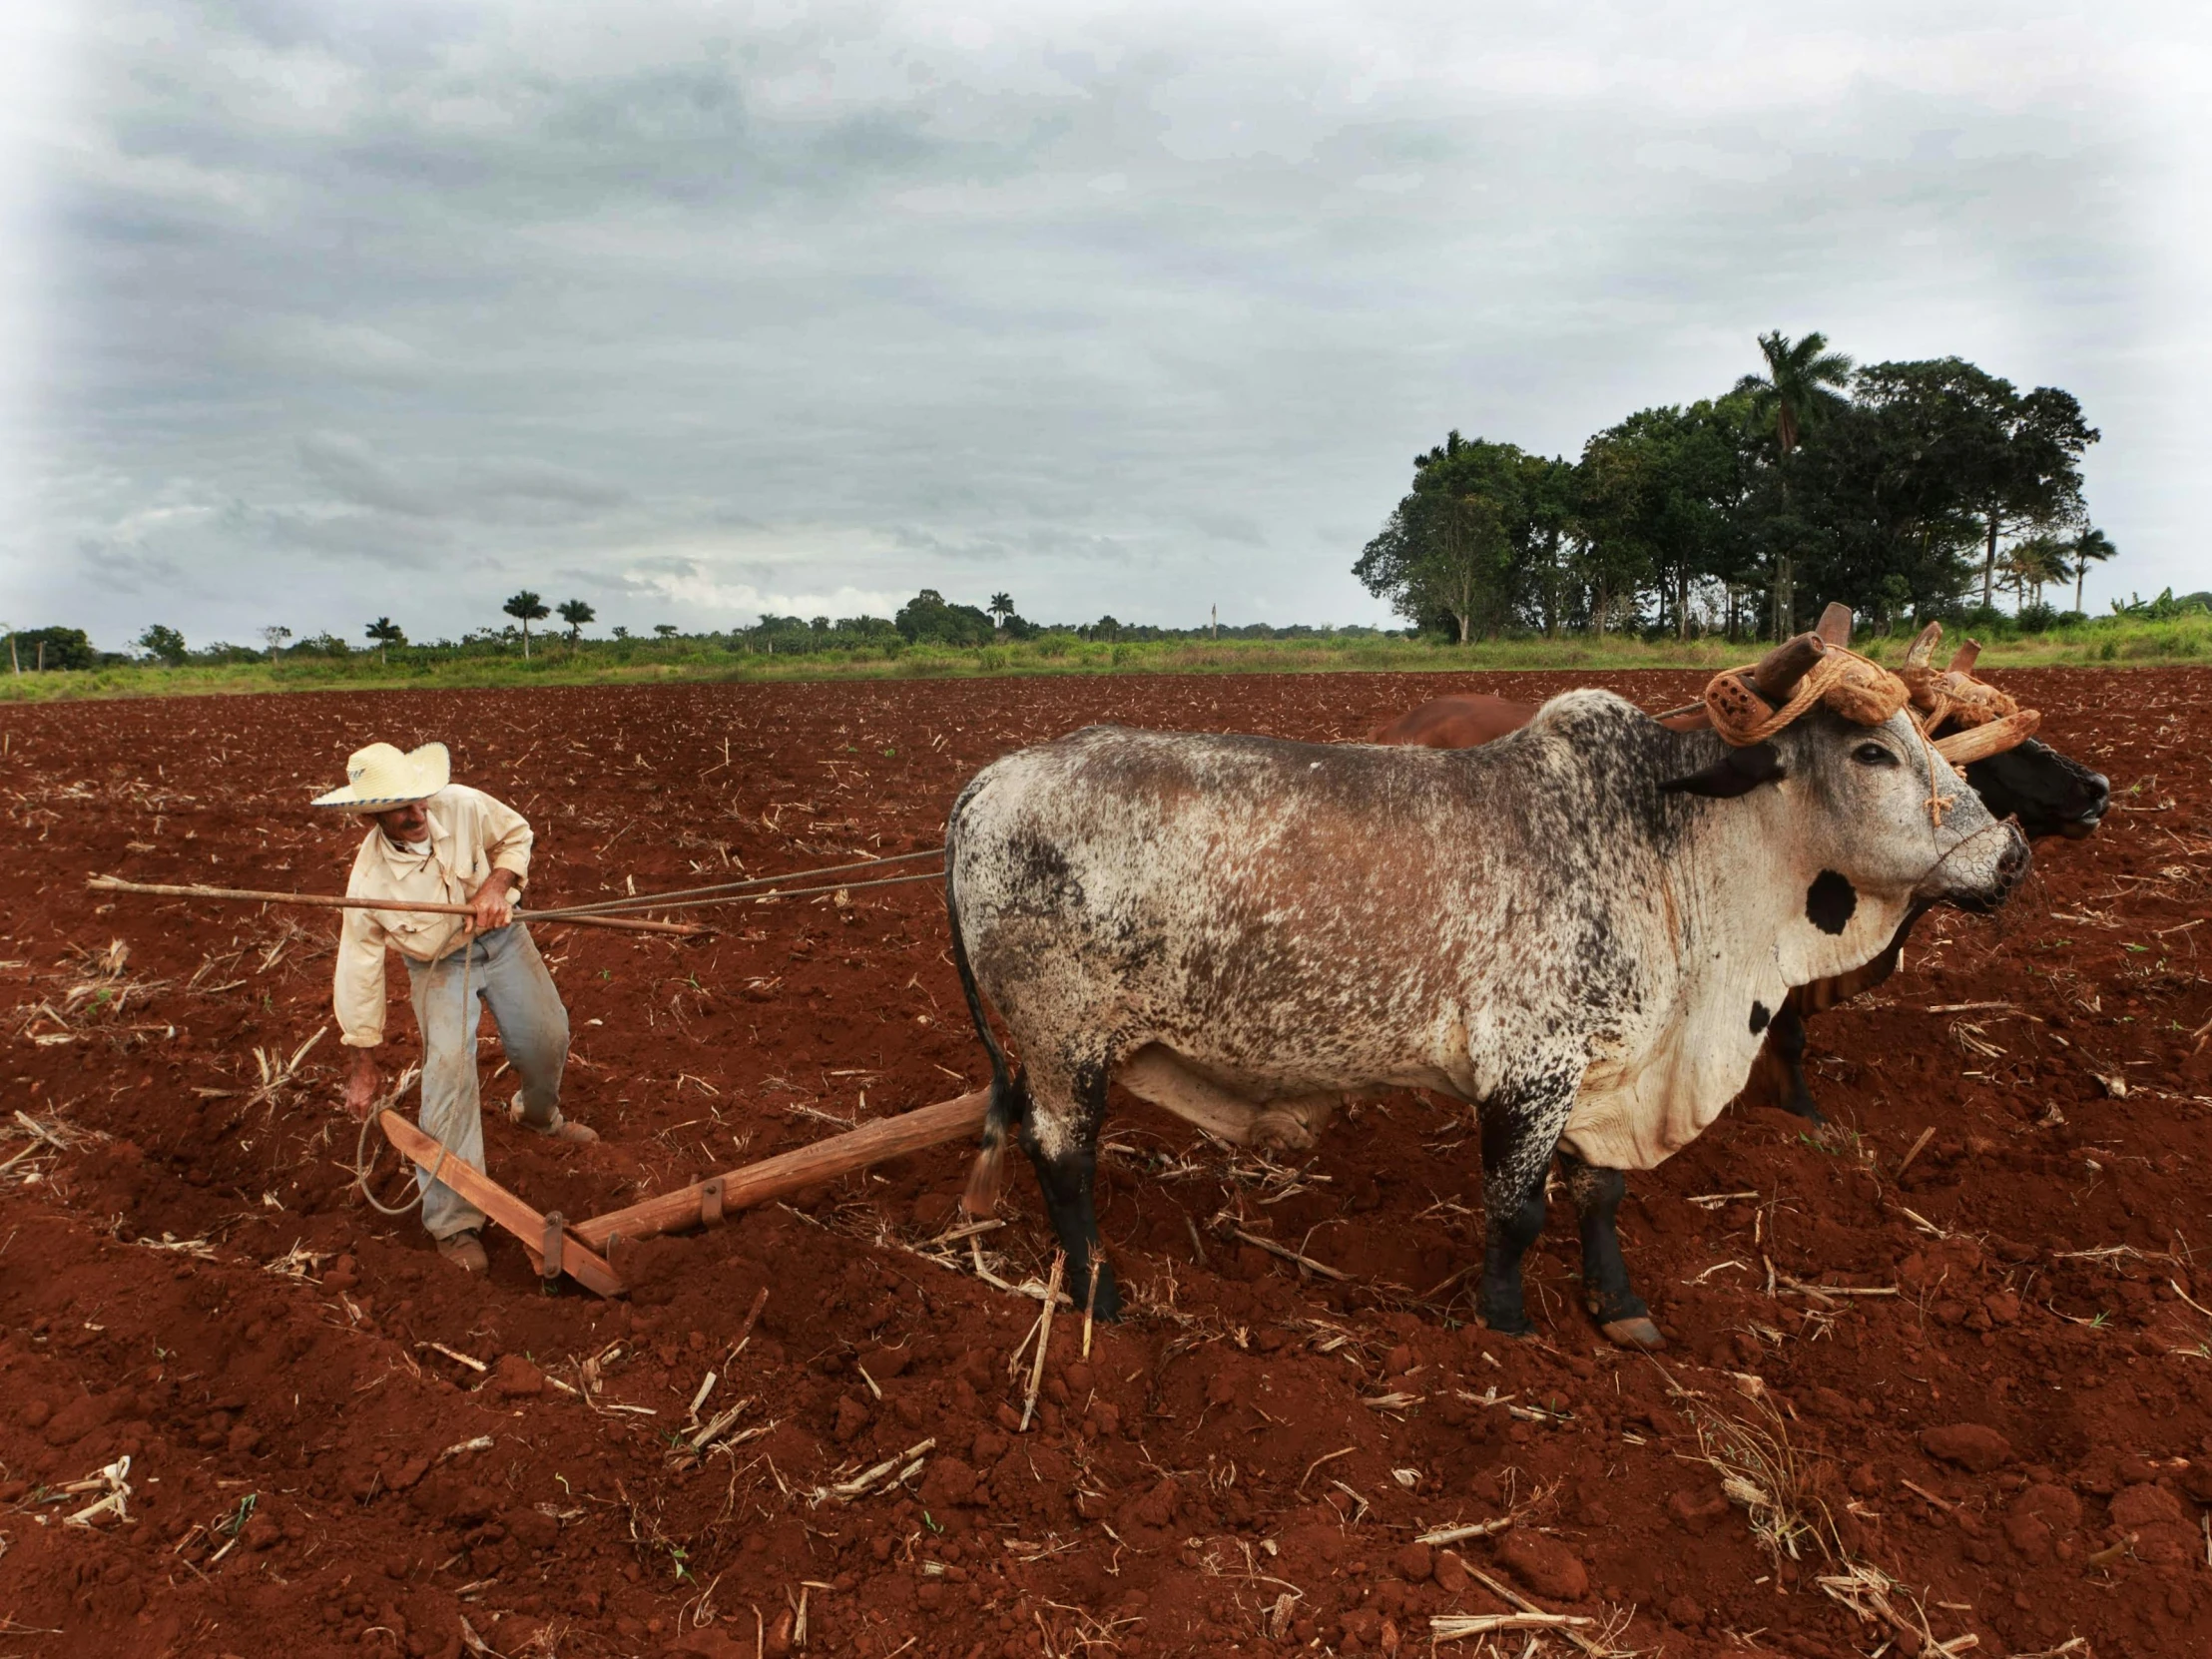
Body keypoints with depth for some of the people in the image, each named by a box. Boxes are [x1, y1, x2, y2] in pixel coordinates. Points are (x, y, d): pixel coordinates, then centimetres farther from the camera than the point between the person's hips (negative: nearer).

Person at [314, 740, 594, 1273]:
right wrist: (364, 1065, -12)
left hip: (500, 936, 3)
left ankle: (540, 1114, 48)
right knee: (448, 1070, -17)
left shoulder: (464, 805, -25)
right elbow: (357, 973, -19)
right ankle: (453, 1219, -9)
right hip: (439, 966, -3)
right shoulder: (369, 881, -29)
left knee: (548, 1037, 9)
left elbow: (517, 833, -3)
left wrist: (498, 884, -24)